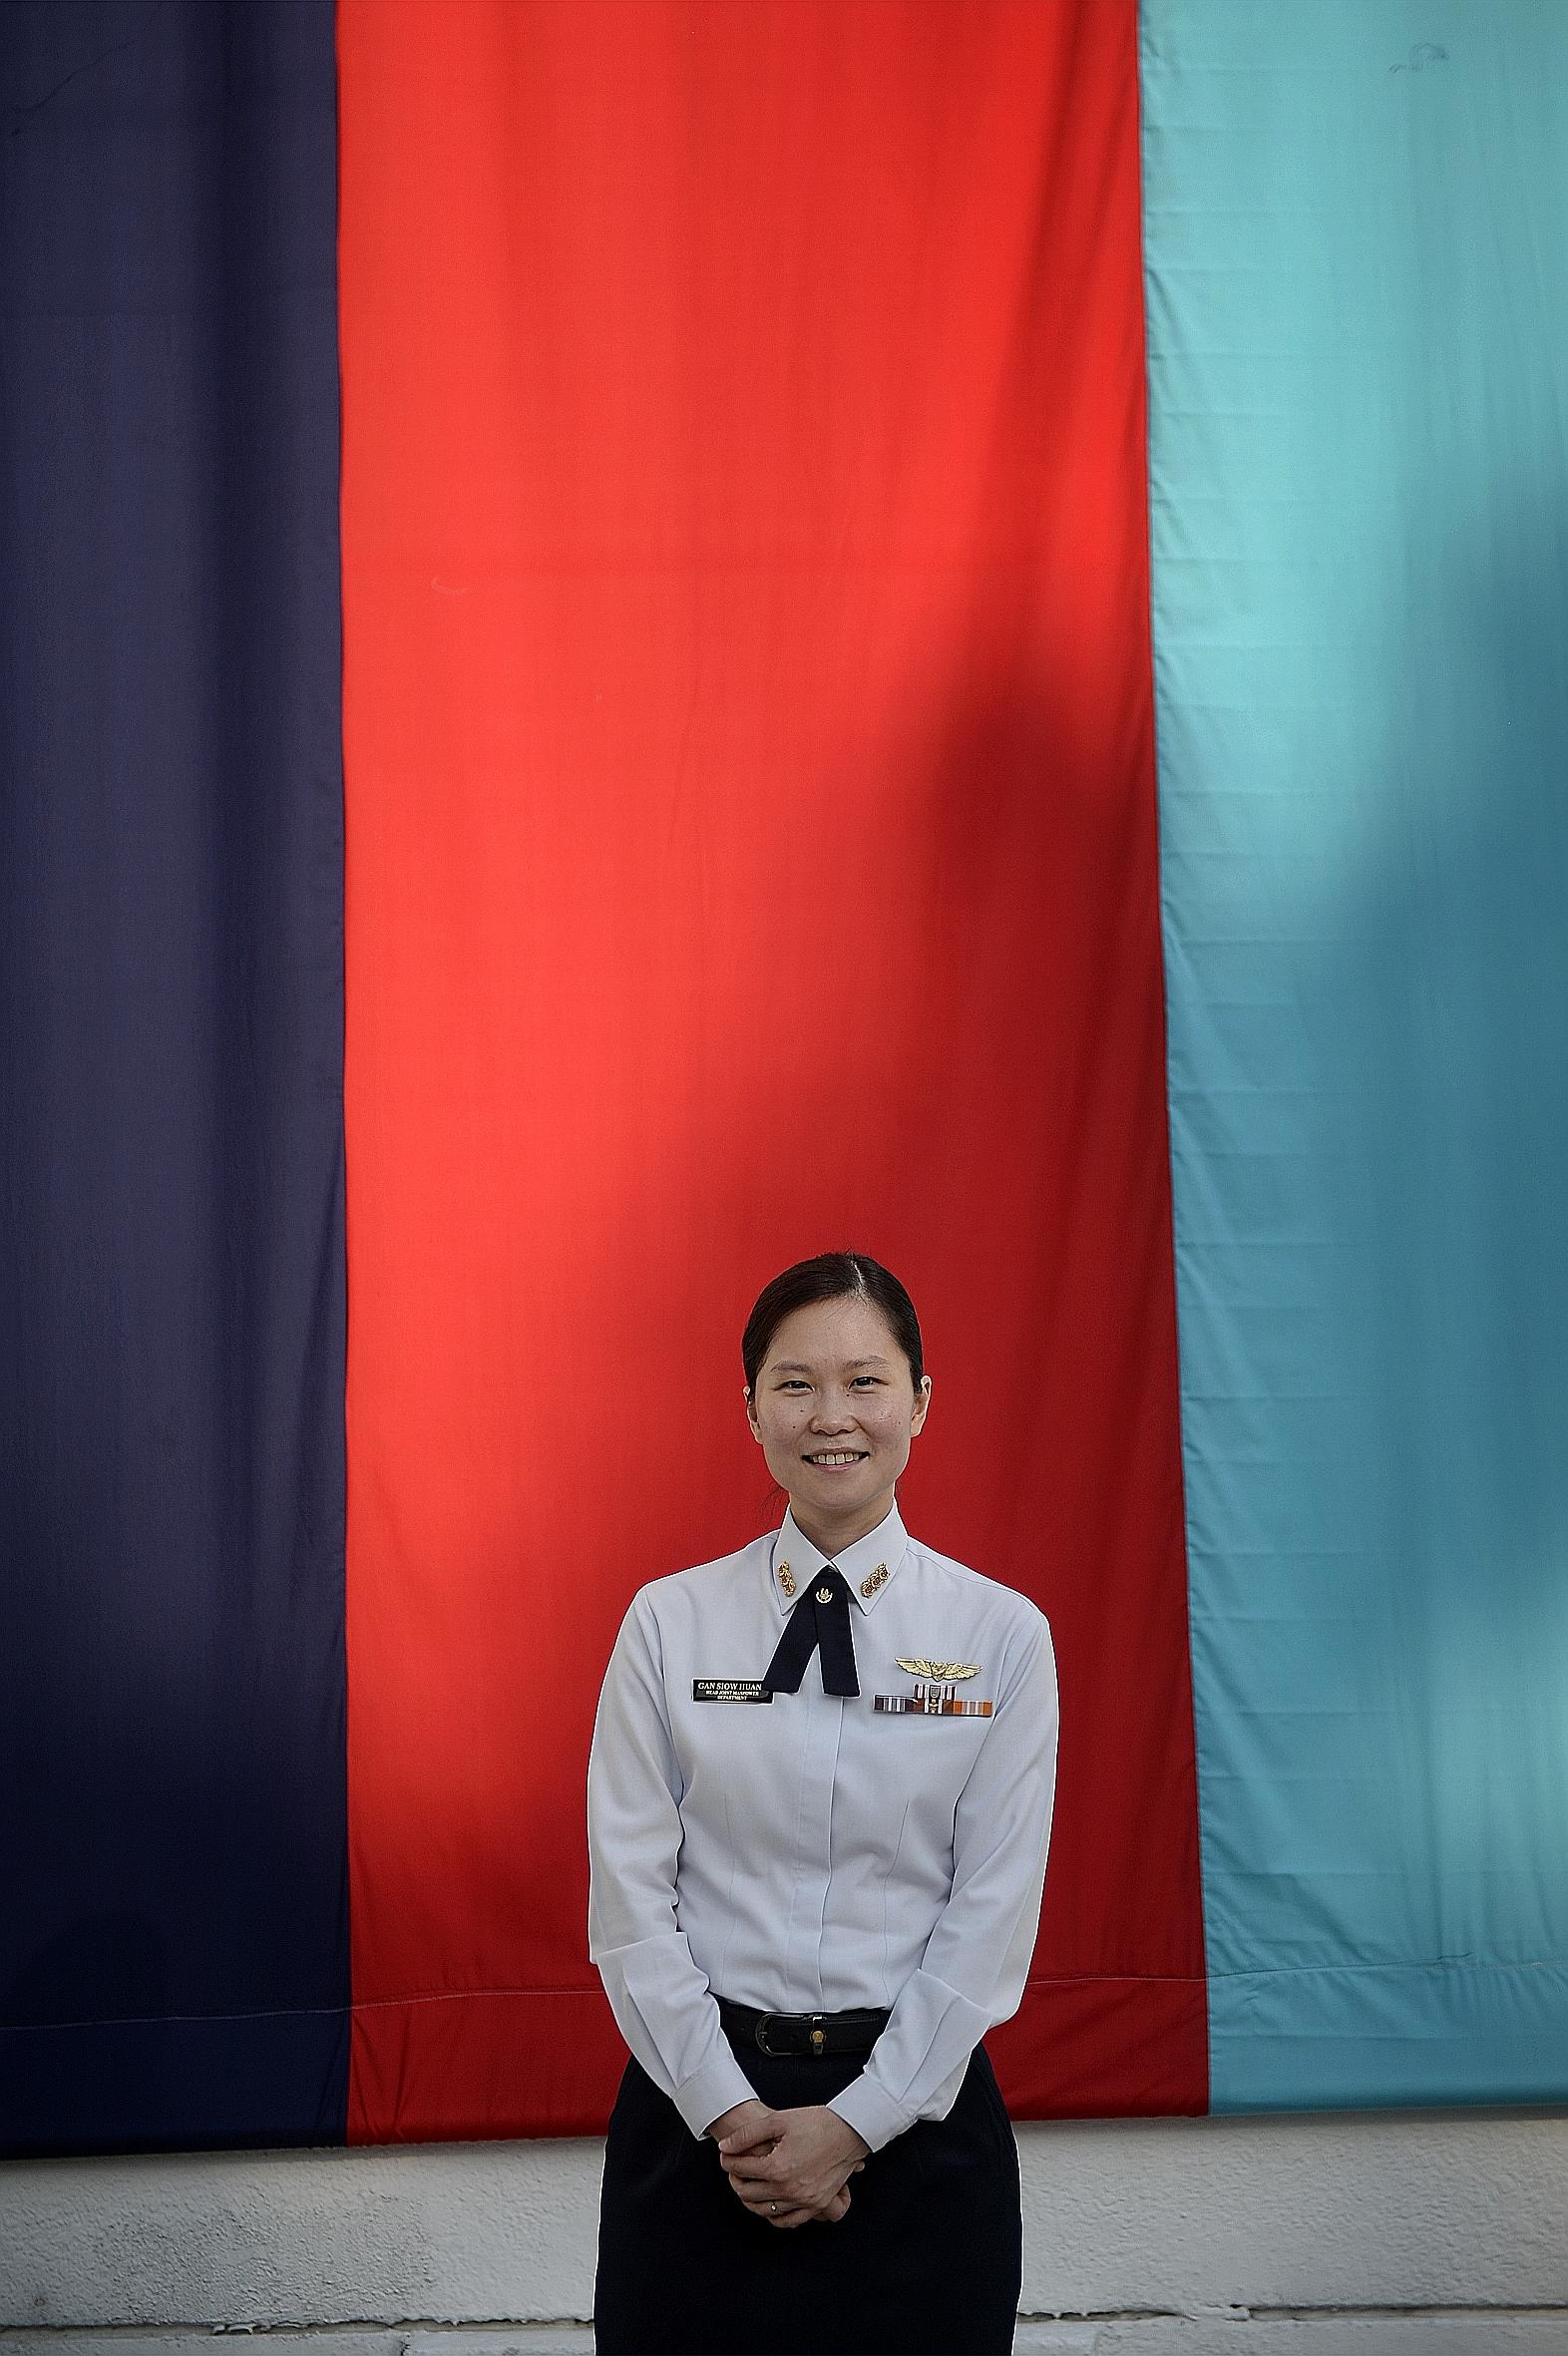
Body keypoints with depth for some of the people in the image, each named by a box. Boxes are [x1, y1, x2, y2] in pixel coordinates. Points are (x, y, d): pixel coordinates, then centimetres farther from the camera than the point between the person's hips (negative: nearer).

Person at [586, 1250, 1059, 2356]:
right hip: (699, 2114, 1)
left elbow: (994, 1915, -5)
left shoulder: (1004, 1634, -4)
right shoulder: (669, 1623, -2)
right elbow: (630, 1899, -3)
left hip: (914, 2116, 0)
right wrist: (730, 2109, -10)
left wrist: (856, 2122, -10)